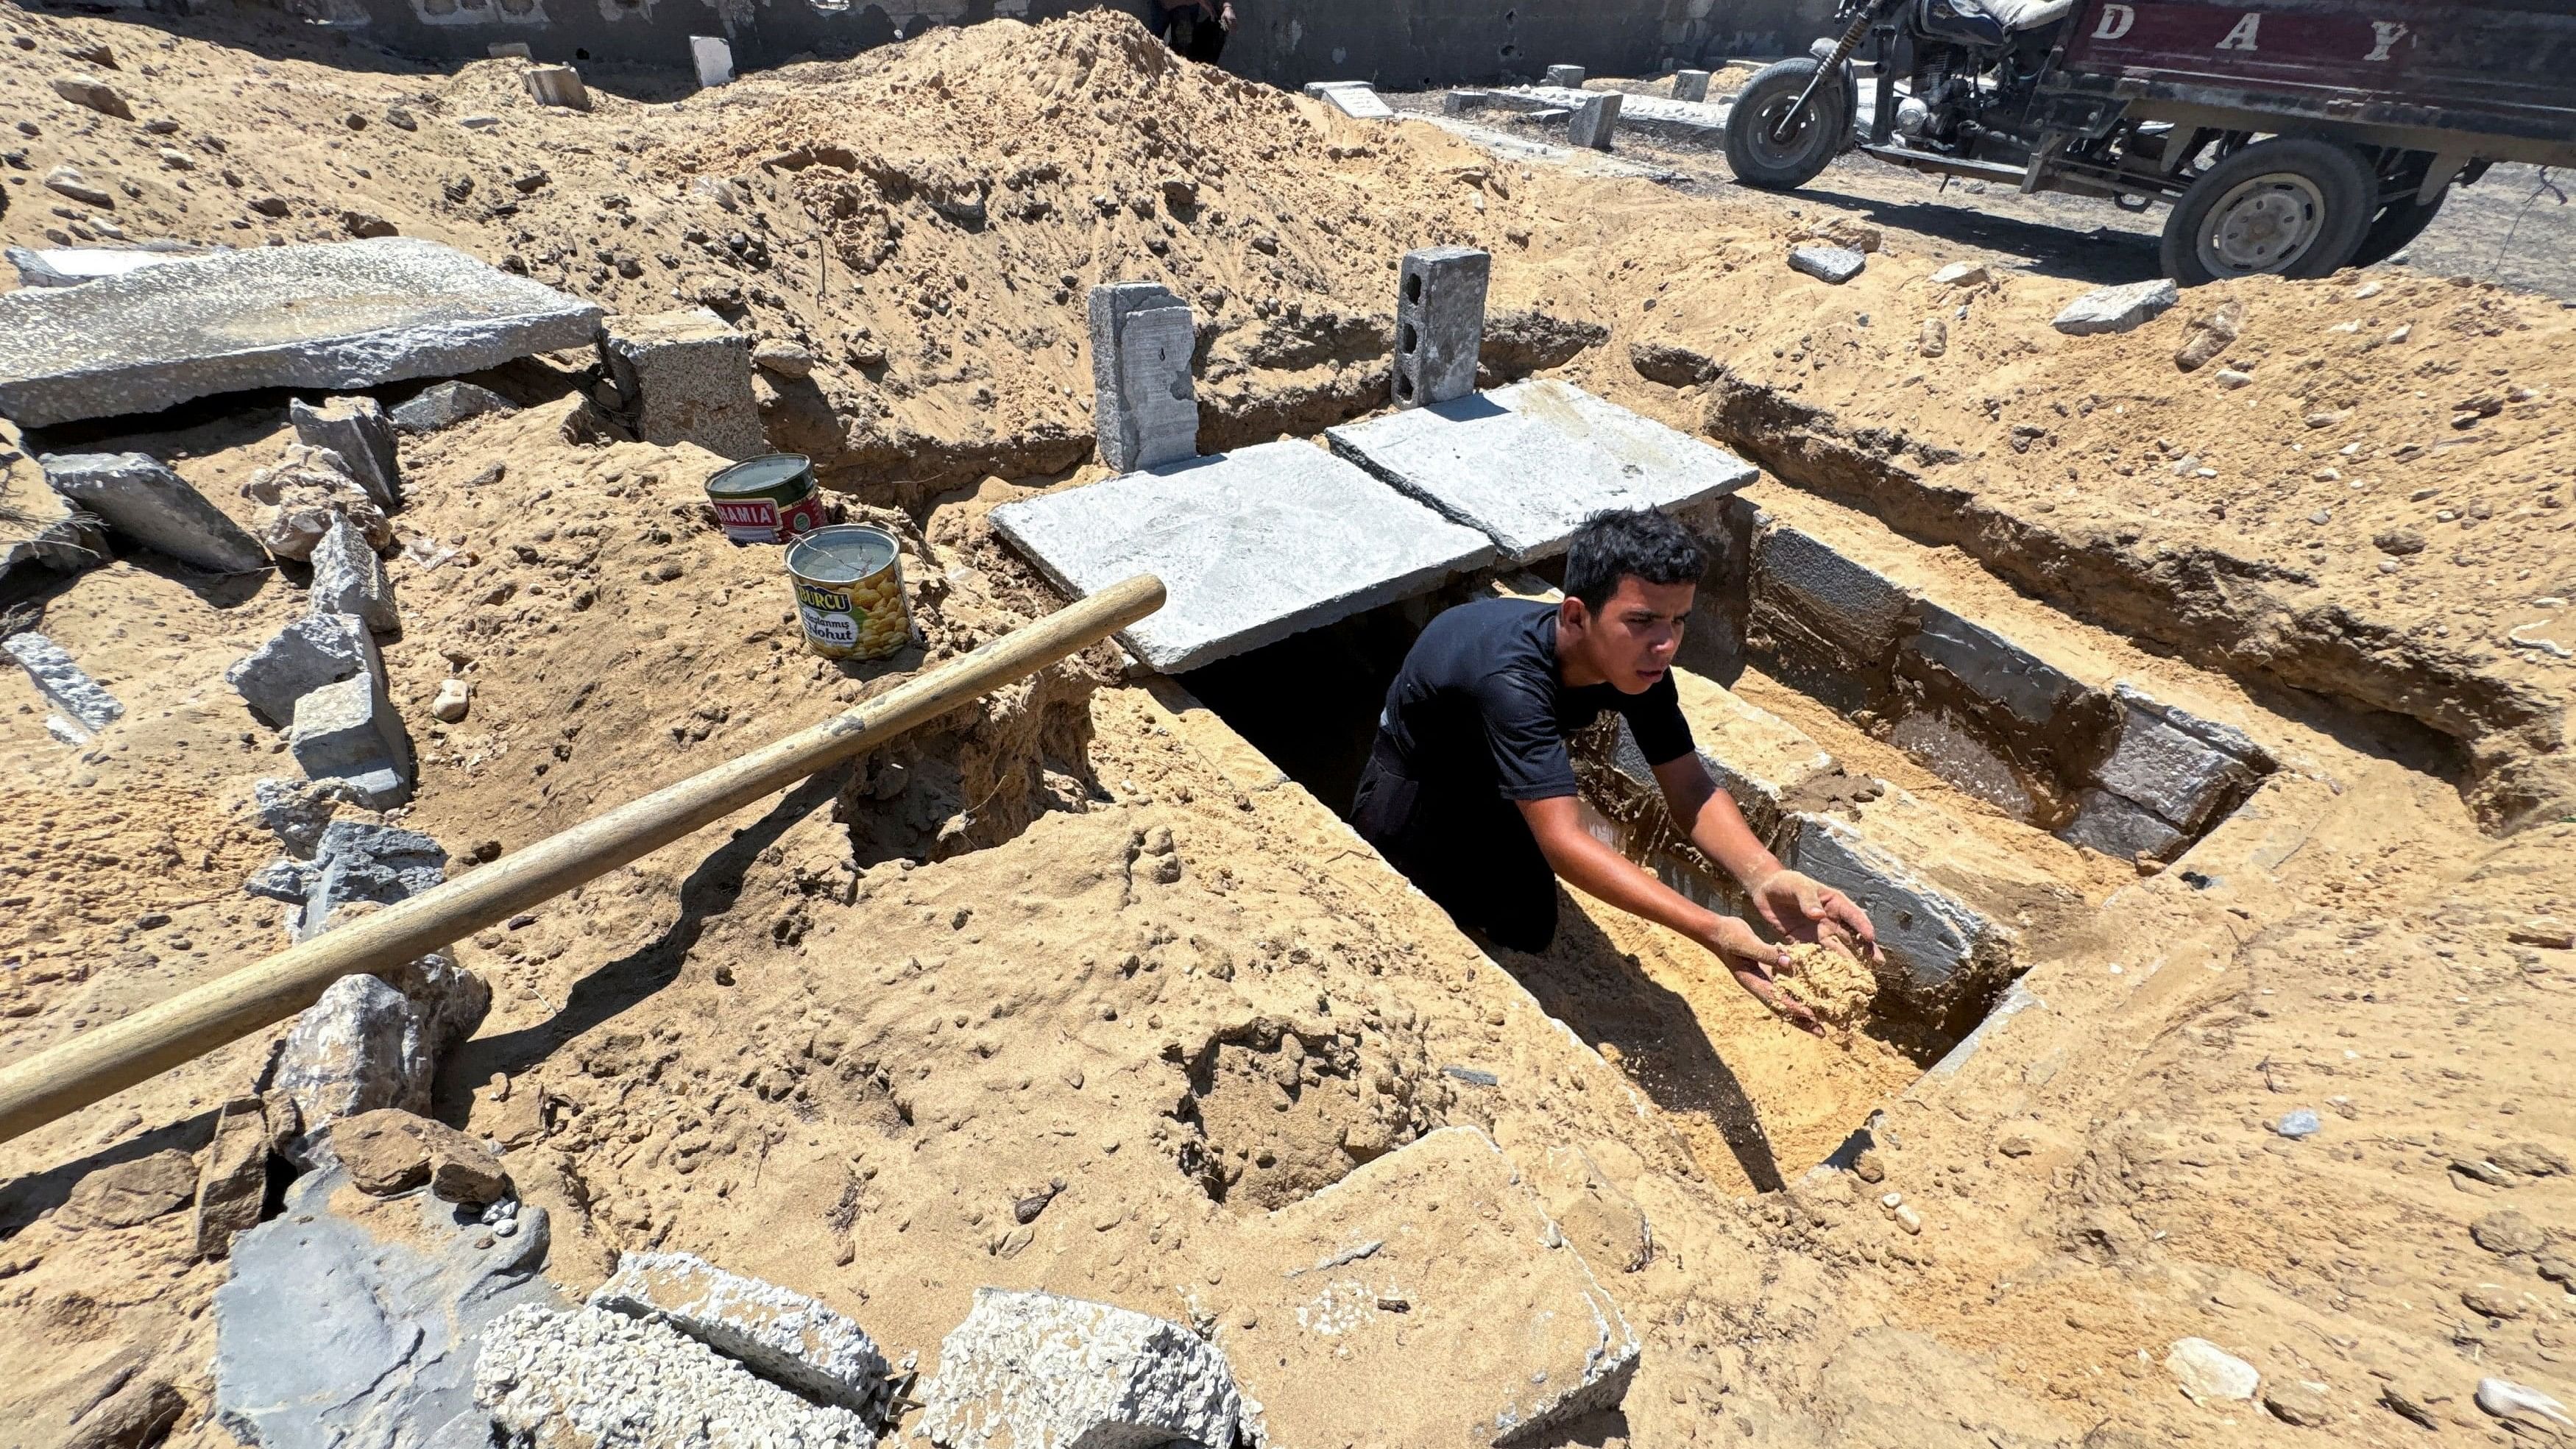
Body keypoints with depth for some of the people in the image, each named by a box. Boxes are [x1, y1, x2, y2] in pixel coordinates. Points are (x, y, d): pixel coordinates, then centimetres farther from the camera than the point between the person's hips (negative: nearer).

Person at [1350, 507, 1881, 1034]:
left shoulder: (1638, 664, -26)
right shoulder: (1512, 679, -48)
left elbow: (1688, 788, -24)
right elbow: (1561, 840, -53)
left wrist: (1765, 878, -43)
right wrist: (1713, 932, -59)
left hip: (1494, 778, 6)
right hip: (1416, 776, -5)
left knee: (1529, 933, 4)